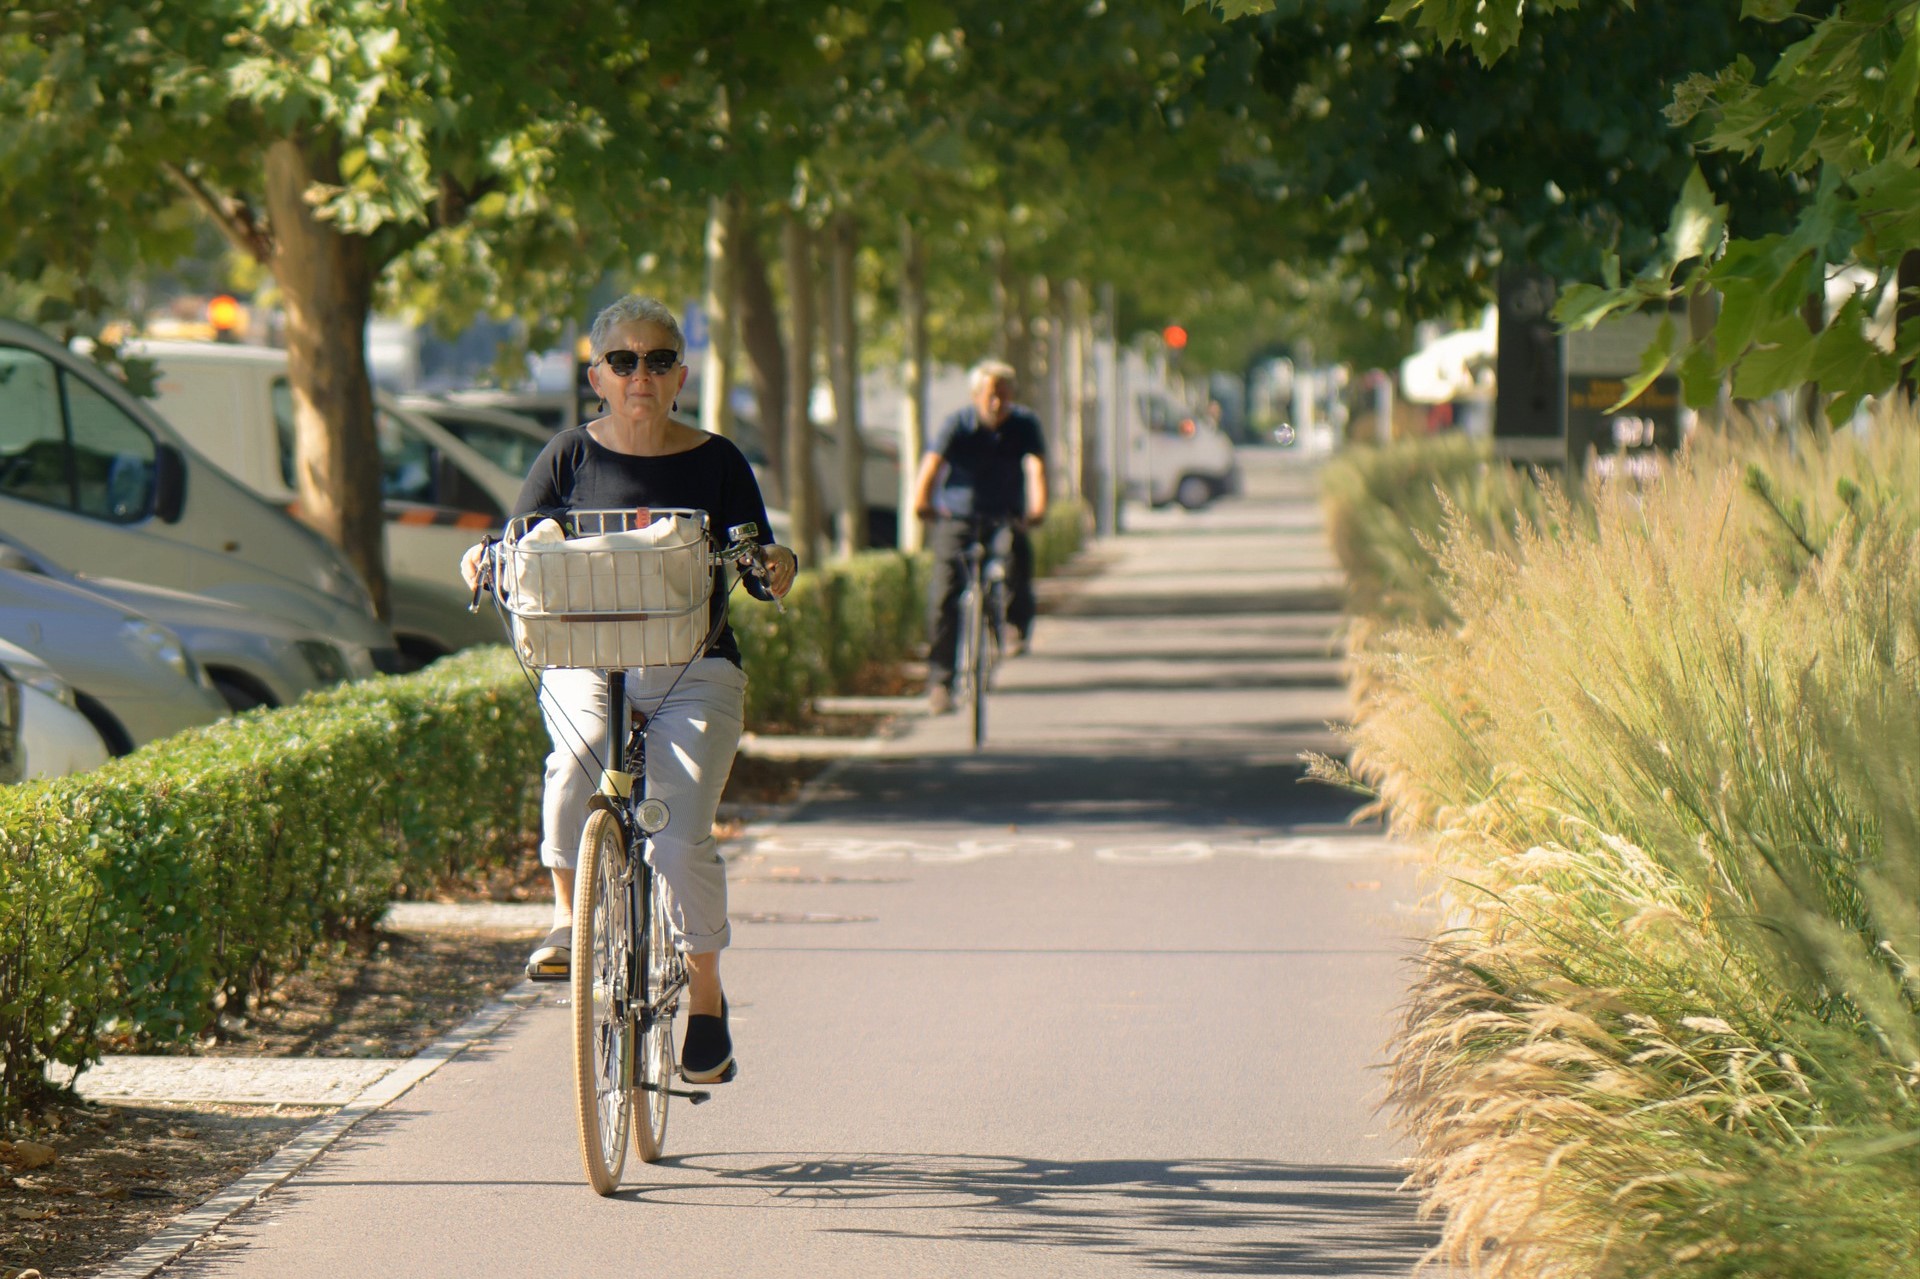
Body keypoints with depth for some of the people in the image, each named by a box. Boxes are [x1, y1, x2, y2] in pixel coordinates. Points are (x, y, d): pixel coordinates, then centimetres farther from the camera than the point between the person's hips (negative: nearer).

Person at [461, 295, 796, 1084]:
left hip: (693, 674, 0)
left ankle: (704, 999, 4)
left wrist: (779, 572, -19)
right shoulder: (573, 457, 5)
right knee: (578, 756, -34)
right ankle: (569, 912, -12)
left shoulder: (715, 463, 4)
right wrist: (485, 563, -18)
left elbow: (759, 573, 3)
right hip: (586, 662, 0)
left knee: (681, 838, -16)